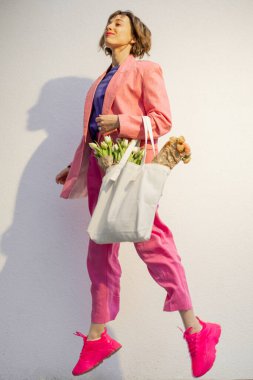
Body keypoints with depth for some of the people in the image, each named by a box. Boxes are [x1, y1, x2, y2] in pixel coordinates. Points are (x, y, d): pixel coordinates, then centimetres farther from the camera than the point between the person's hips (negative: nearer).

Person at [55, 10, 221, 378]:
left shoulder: (145, 70, 4)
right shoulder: (99, 82, 24)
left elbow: (163, 119, -6)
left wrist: (122, 122, -18)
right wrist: (73, 168, 22)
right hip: (99, 167, 7)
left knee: (150, 240, -12)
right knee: (100, 251, 7)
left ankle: (195, 330, -5)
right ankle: (97, 337, 15)